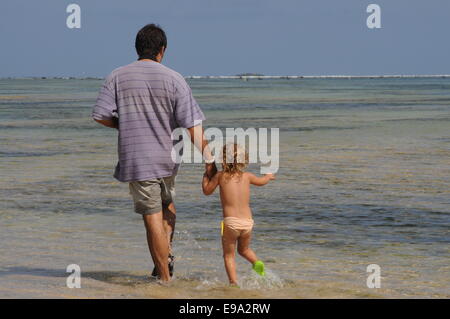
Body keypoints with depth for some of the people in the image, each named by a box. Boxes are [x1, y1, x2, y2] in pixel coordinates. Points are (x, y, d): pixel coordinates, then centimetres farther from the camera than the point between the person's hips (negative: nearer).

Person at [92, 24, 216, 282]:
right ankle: (167, 257, 12)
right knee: (167, 205, 26)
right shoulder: (173, 79, -6)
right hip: (167, 157, 1)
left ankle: (165, 277, 6)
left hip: (136, 159, -1)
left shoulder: (117, 78, -3)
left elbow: (101, 116, -6)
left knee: (153, 217, 2)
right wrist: (208, 158, -8)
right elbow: (193, 123, -10)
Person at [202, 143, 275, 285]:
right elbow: (261, 181, 31)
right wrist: (268, 176, 53)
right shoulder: (246, 176, 9)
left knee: (228, 255, 7)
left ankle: (234, 282, -11)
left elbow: (207, 191, 16)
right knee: (244, 249, 26)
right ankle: (257, 262, -3)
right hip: (247, 222, 3)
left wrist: (206, 176, 33)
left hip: (230, 221, -3)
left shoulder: (220, 176, 1)